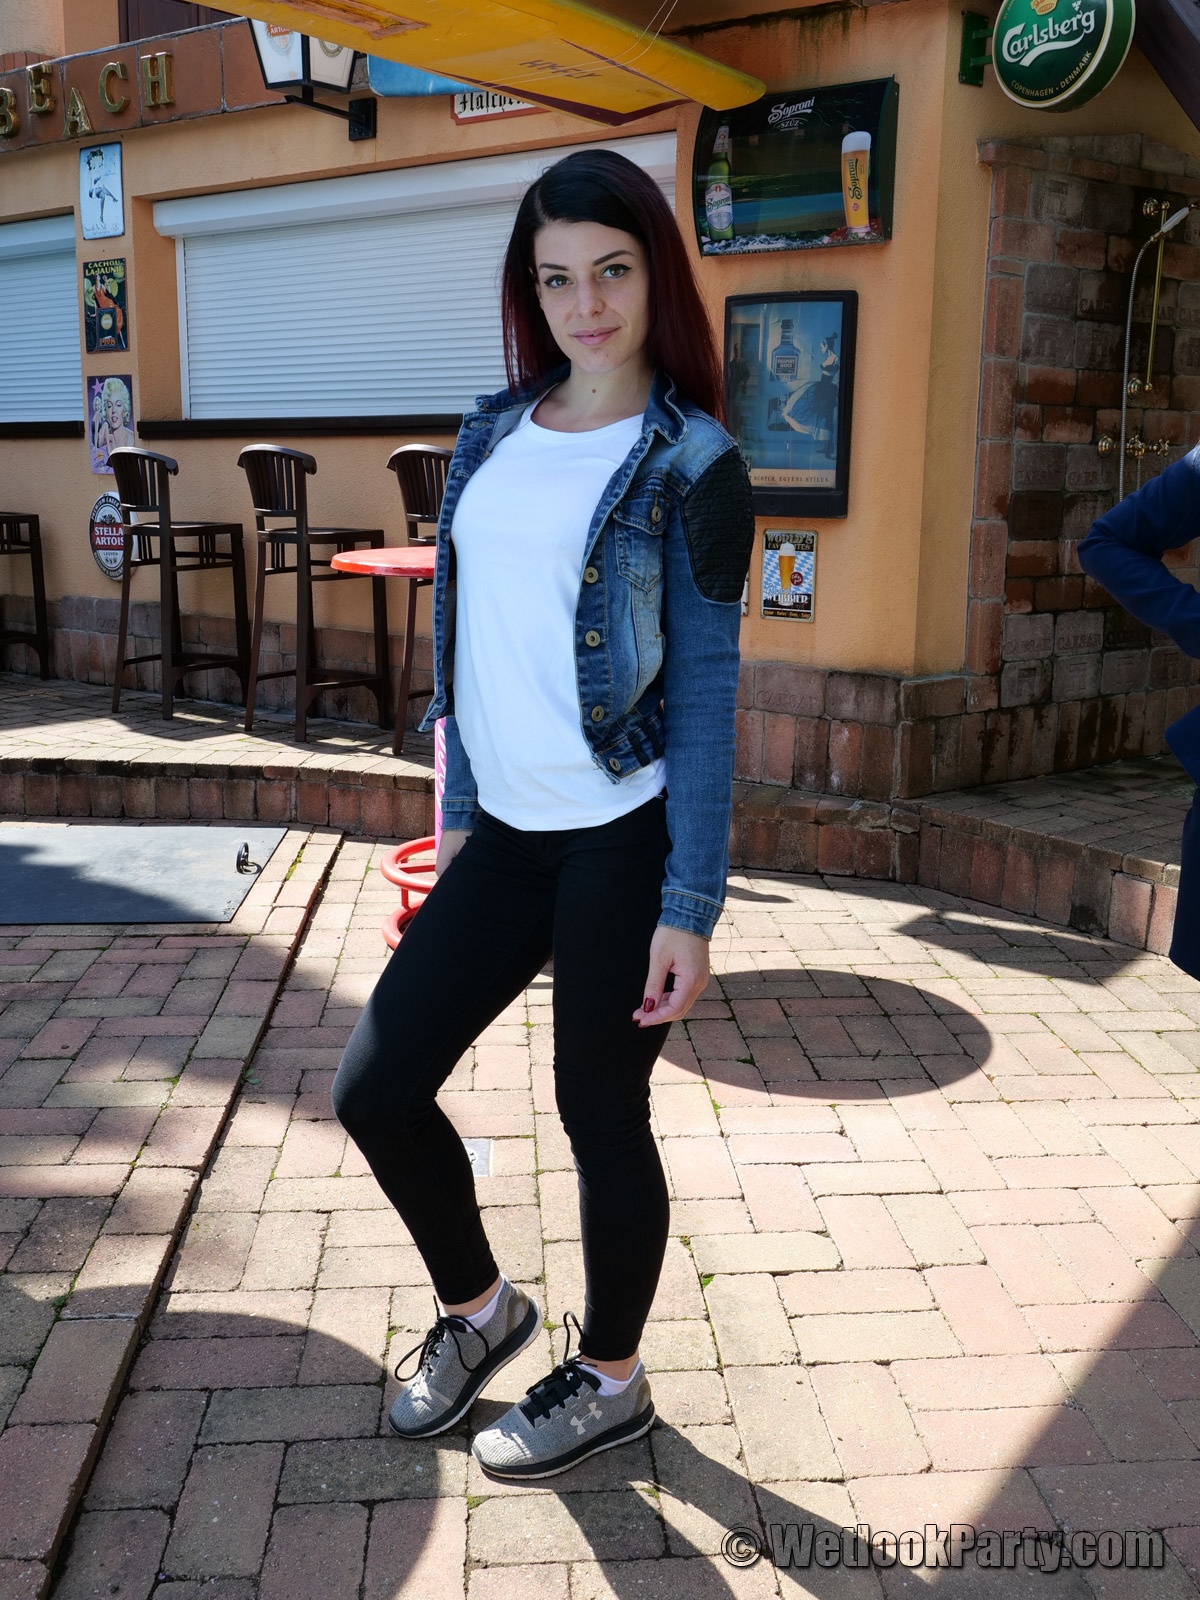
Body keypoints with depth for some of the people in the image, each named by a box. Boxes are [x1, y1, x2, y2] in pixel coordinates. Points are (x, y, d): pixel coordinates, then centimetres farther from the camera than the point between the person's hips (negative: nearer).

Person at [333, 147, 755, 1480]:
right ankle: (477, 1307, 35)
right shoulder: (493, 433, 9)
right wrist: (458, 814, 16)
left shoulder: (690, 461, -7)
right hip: (505, 834, 6)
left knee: (600, 1115, 8)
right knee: (375, 1086, 7)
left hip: (626, 842, -6)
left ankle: (610, 1381, 34)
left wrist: (690, 905, -12)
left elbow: (707, 691, -9)